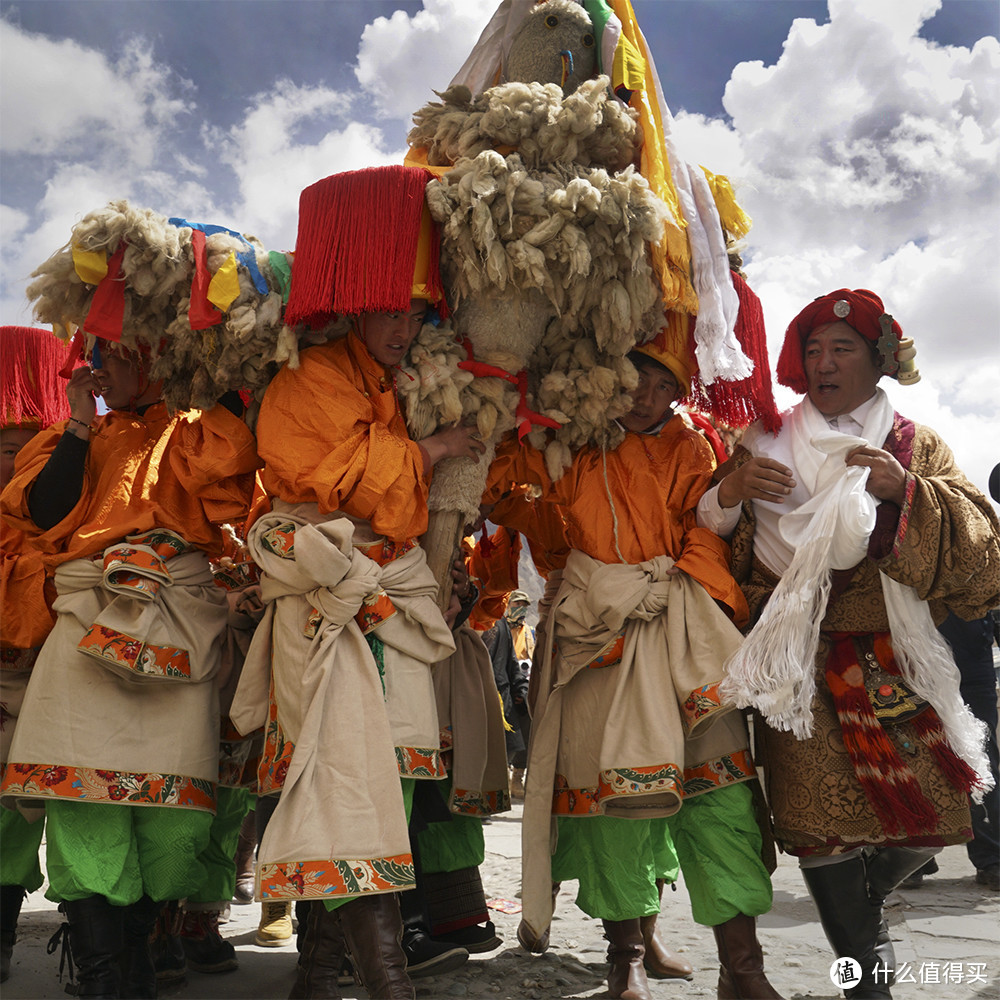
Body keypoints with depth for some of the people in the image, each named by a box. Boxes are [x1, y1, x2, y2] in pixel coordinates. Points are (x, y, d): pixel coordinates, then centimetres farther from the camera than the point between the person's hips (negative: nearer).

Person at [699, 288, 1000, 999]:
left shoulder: (917, 447, 11)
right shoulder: (767, 447, 9)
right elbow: (713, 548, 5)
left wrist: (905, 491, -15)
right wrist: (729, 493, -15)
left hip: (894, 658, 2)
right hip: (798, 661, -1)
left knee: (930, 816, 2)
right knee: (821, 815, -7)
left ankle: (863, 903, 36)